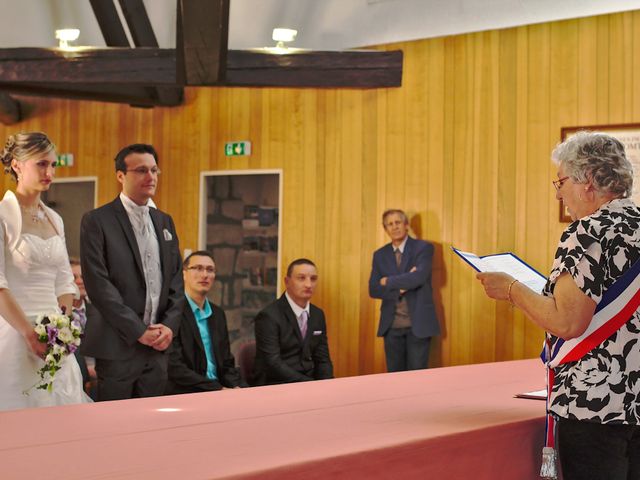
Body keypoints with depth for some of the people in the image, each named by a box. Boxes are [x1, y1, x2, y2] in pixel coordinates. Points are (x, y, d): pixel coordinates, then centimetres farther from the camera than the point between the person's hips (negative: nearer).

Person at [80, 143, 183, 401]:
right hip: (118, 346, -5)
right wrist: (138, 331, -13)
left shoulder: (164, 221, 15)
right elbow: (98, 284, -12)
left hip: (158, 344, 6)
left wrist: (170, 325, -2)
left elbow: (176, 279, 14)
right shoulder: (97, 221, -5)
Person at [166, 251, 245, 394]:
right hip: (185, 395, -7)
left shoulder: (218, 314, 15)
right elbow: (175, 367, -15)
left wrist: (236, 387, -4)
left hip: (219, 389, 7)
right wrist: (218, 389, -18)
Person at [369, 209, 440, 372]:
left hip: (418, 323, -3)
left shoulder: (423, 248, -3)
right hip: (391, 325, 4)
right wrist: (399, 288, -14)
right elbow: (373, 290, 1)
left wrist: (388, 282, -8)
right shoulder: (380, 255, 9)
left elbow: (419, 277, -20)